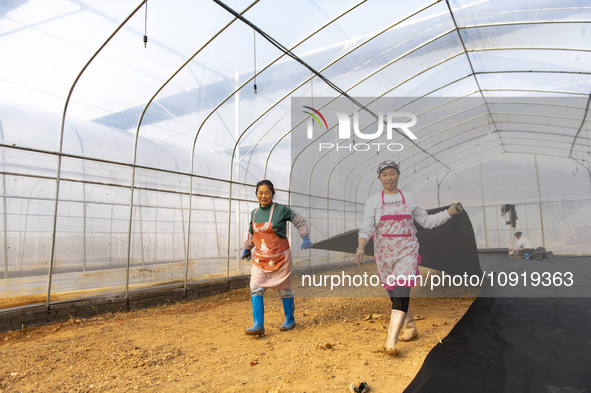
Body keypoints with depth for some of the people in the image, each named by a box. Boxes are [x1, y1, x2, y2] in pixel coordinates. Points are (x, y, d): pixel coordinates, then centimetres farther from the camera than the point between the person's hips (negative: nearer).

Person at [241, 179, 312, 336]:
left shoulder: (282, 210, -10)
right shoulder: (254, 213, 5)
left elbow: (300, 222, 1)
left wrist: (305, 238, -9)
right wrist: (247, 248, 32)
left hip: (280, 257, -4)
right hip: (260, 258, 4)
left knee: (284, 289, 9)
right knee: (256, 289, -7)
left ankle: (290, 320, 29)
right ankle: (258, 325, -1)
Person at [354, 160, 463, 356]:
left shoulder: (408, 198, 8)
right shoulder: (374, 201, 3)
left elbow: (427, 221, 16)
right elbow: (367, 227, -8)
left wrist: (450, 212, 7)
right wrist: (360, 248, -23)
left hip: (407, 250, -1)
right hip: (384, 252, 1)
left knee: (401, 292, -16)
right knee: (394, 294, 11)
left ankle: (391, 342, -16)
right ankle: (411, 329, 35)